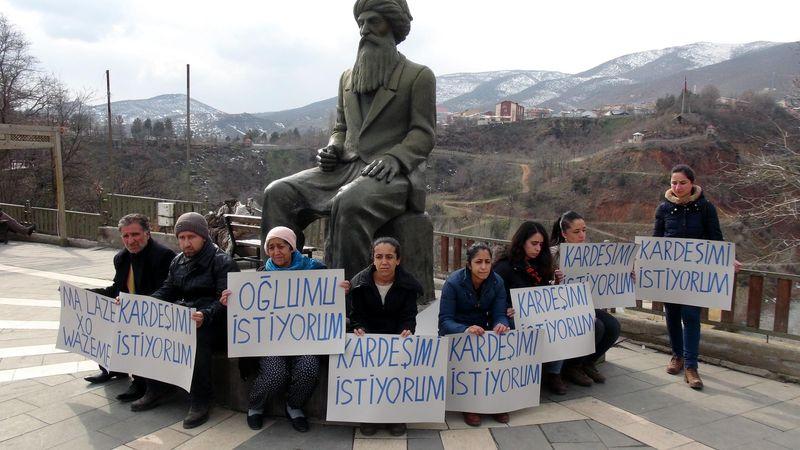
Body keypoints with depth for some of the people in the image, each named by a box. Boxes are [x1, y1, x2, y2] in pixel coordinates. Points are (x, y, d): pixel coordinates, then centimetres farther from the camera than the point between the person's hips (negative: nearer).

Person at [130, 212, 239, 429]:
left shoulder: (222, 262, -9)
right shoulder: (178, 261, 15)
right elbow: (166, 292, 13)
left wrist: (205, 316, -36)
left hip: (211, 323, -7)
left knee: (197, 338, -36)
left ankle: (200, 402, -22)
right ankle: (155, 389, -2)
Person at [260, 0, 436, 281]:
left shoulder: (419, 76, 6)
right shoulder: (347, 78, 23)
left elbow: (423, 134, -1)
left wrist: (394, 157, -20)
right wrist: (332, 149, 4)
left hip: (393, 173, -6)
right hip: (347, 167, 6)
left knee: (349, 203, -39)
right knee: (278, 193, -16)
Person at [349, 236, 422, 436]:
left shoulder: (408, 283, -2)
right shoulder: (360, 282, -2)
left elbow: (408, 316, -4)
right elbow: (357, 314, -1)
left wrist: (407, 330, -27)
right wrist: (360, 328, -24)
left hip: (397, 337, 0)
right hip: (368, 337, 0)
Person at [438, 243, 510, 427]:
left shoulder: (497, 282, -5)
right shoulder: (453, 283, -19)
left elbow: (499, 314, -8)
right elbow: (445, 320, -22)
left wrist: (501, 325, -34)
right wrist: (466, 330, -43)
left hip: (482, 332, 4)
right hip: (455, 333, -4)